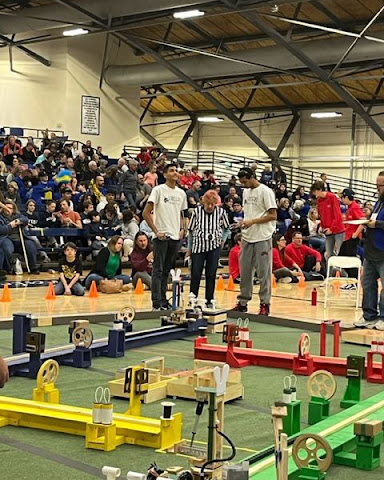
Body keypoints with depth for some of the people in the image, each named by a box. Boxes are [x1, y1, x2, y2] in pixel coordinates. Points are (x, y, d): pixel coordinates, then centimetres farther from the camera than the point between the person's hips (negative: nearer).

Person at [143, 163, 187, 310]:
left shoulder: (181, 193, 13)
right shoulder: (158, 190, -5)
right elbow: (146, 213, -8)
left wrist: (182, 229, 8)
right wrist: (156, 231, -13)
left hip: (175, 236, 6)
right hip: (162, 236, -6)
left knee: (167, 270, 13)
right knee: (158, 270, -5)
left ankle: (163, 301, 19)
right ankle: (157, 303, -5)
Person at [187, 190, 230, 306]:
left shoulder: (221, 212, -4)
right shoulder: (197, 211, -5)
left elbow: (226, 228, 14)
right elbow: (190, 231, 4)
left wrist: (223, 239, -1)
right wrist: (189, 248, 6)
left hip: (214, 247, 1)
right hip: (198, 246, 0)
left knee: (211, 274, 4)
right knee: (195, 275, 1)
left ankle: (209, 301, 14)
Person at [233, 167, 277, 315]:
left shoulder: (265, 191, -9)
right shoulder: (245, 192, 14)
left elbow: (273, 215, -12)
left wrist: (253, 221, -17)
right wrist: (243, 222, 5)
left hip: (262, 238, -7)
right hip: (247, 238, 7)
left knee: (263, 272, -2)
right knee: (245, 271, 9)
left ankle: (265, 304, 4)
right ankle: (243, 302, 17)